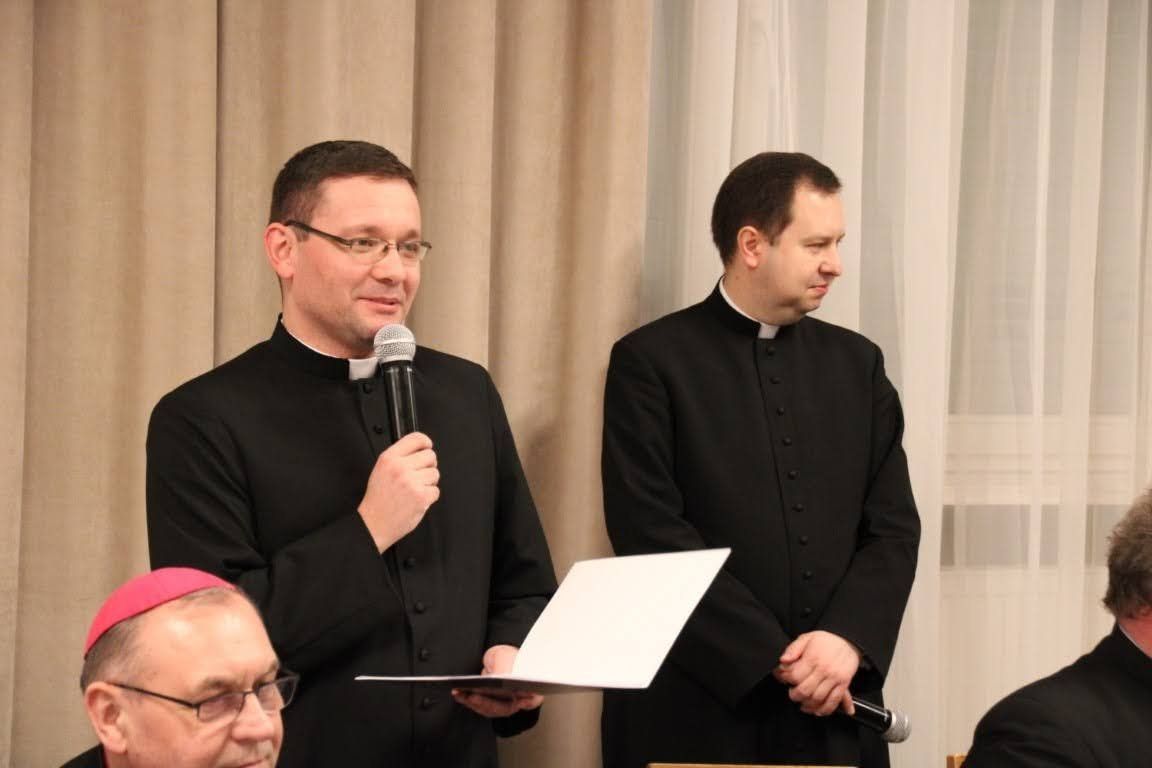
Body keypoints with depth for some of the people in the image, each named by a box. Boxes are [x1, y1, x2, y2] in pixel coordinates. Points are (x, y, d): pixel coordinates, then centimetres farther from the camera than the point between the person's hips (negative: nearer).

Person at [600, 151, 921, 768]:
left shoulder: (856, 363, 11)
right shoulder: (651, 361, -3)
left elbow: (894, 527, 6)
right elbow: (652, 533, -11)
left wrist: (847, 639, -12)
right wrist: (774, 658, -15)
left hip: (834, 714, 4)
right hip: (697, 714, -4)